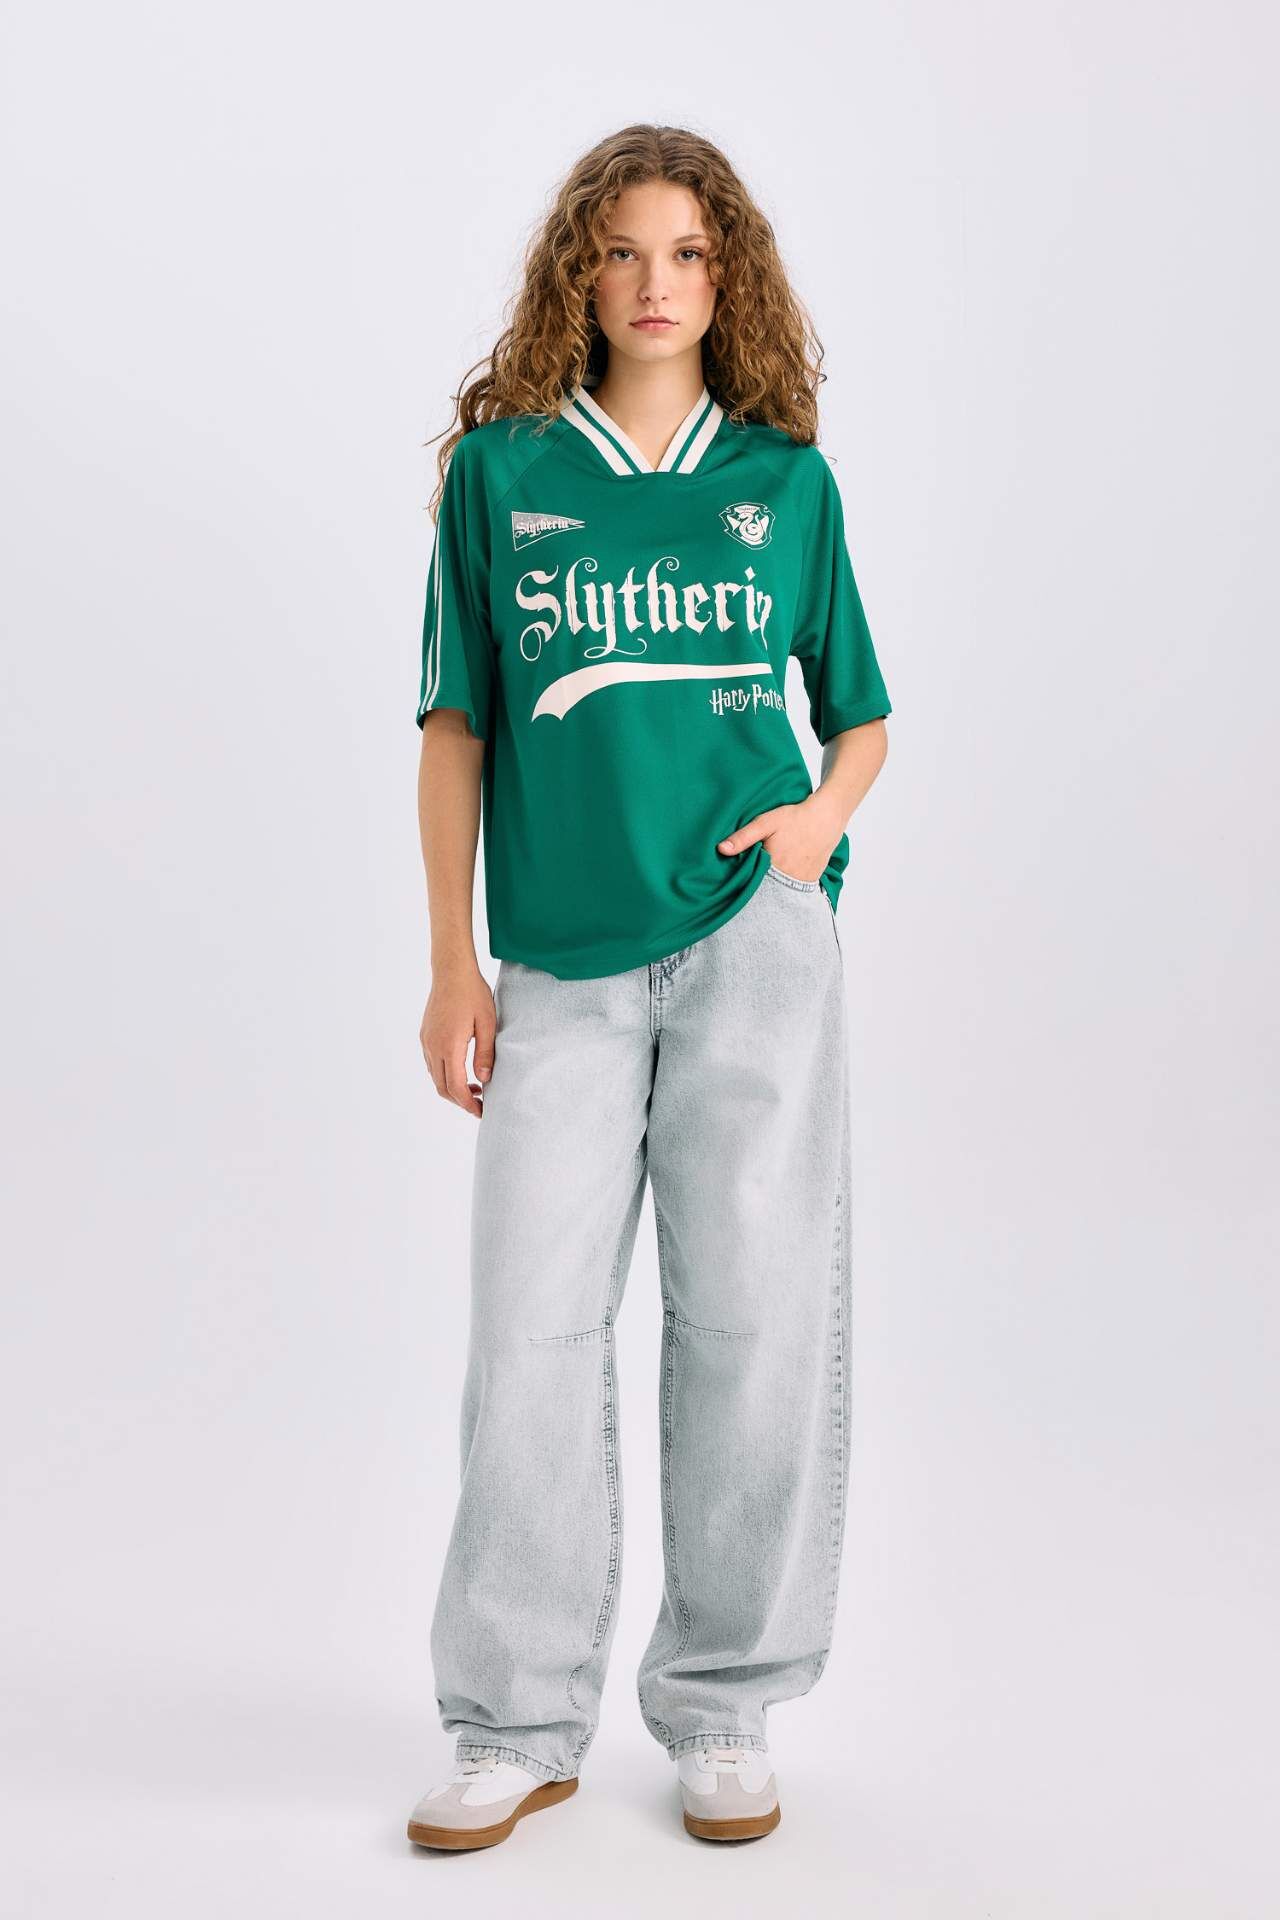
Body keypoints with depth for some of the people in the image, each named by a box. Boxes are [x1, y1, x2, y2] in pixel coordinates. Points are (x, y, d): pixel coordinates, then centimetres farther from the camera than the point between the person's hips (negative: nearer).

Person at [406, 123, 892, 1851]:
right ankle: (519, 1724, 13)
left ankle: (724, 1708, 16)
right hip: (564, 963, 0)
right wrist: (453, 963, 3)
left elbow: (860, 709, 15)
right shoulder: (501, 467, 7)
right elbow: (457, 725, 7)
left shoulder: (785, 474, 8)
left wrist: (826, 807, -7)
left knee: (753, 1312, 2)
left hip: (755, 936, 0)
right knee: (535, 1323, 0)